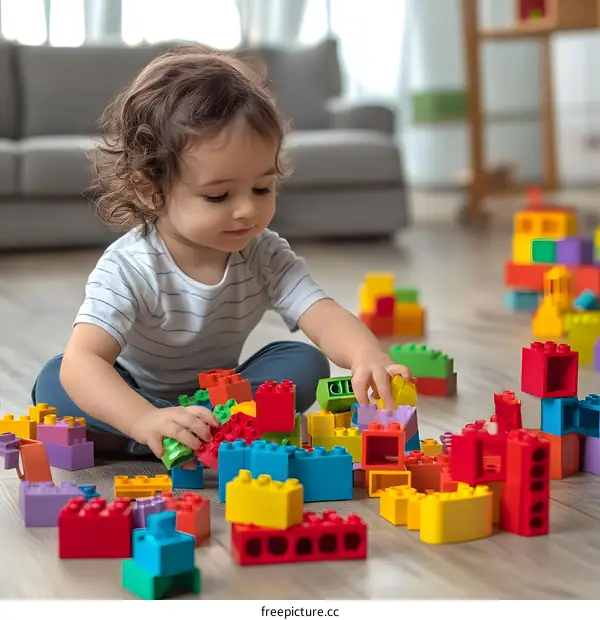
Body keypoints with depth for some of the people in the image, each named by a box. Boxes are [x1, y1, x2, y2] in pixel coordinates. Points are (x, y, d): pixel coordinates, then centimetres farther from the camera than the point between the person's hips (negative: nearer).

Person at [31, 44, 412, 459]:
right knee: (54, 384, -31)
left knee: (305, 364, -18)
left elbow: (324, 317, -30)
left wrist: (368, 355, -55)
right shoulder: (129, 269, -29)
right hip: (136, 396, -2)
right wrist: (146, 420, -60)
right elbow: (82, 361, -41)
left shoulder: (266, 257, -17)